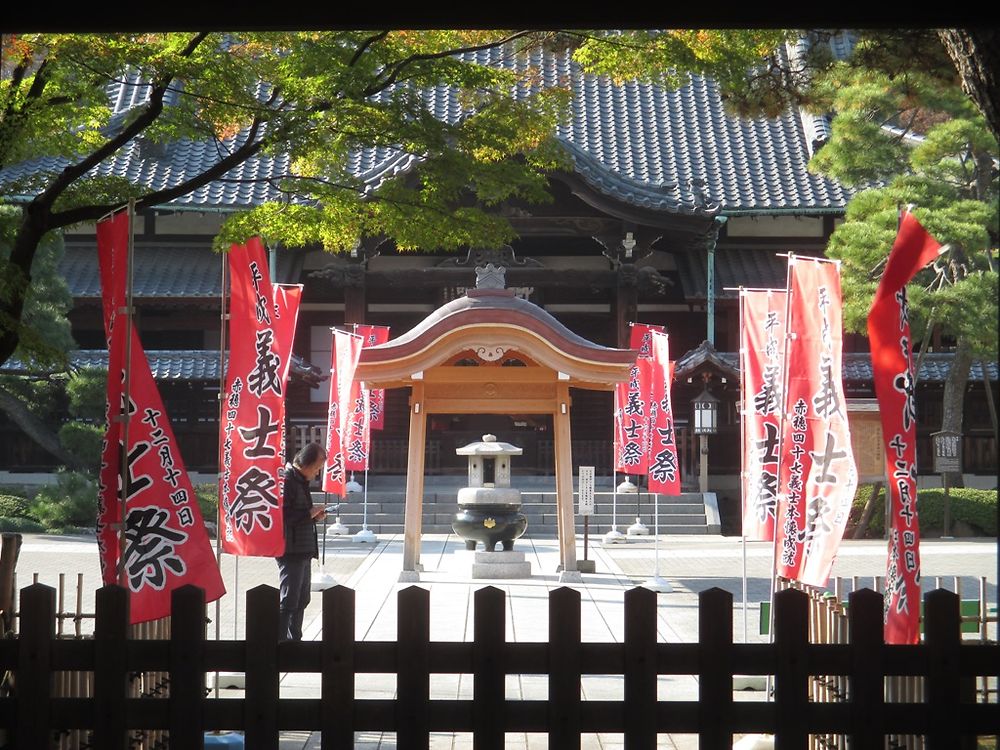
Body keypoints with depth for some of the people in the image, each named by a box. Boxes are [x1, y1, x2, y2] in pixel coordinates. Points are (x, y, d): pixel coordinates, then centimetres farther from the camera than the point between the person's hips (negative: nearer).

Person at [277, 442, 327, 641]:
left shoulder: (301, 481, 16)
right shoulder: (286, 480, -15)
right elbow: (282, 516, -23)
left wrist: (315, 516, 7)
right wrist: (309, 514, -17)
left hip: (304, 551, 10)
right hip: (291, 551, -10)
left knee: (301, 600, 15)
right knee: (288, 601, -7)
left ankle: (294, 640, 24)